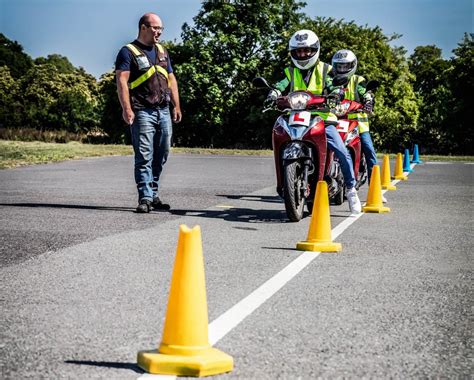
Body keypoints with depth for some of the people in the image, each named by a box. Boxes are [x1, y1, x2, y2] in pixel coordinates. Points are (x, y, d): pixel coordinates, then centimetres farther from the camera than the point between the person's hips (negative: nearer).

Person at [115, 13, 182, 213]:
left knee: (161, 156, 7)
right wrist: (126, 108, -21)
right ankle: (145, 198, -9)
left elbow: (171, 79, 21)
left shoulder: (162, 52, 20)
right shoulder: (128, 52, -1)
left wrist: (176, 106, 12)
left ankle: (154, 195, 16)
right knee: (144, 157, -9)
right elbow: (122, 81, -10)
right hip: (143, 112, -6)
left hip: (164, 112, 6)